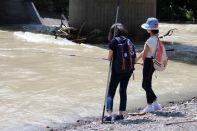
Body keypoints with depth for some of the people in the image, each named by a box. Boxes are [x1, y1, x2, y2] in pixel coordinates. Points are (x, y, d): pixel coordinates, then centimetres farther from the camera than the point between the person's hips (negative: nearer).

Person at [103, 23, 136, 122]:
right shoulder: (129, 41, 8)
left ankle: (109, 115, -14)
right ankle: (121, 114, 18)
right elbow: (133, 56, 5)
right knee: (123, 90, 15)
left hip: (117, 70, -5)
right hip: (128, 70, 5)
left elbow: (109, 57, -6)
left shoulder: (114, 41, -6)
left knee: (111, 92, -1)